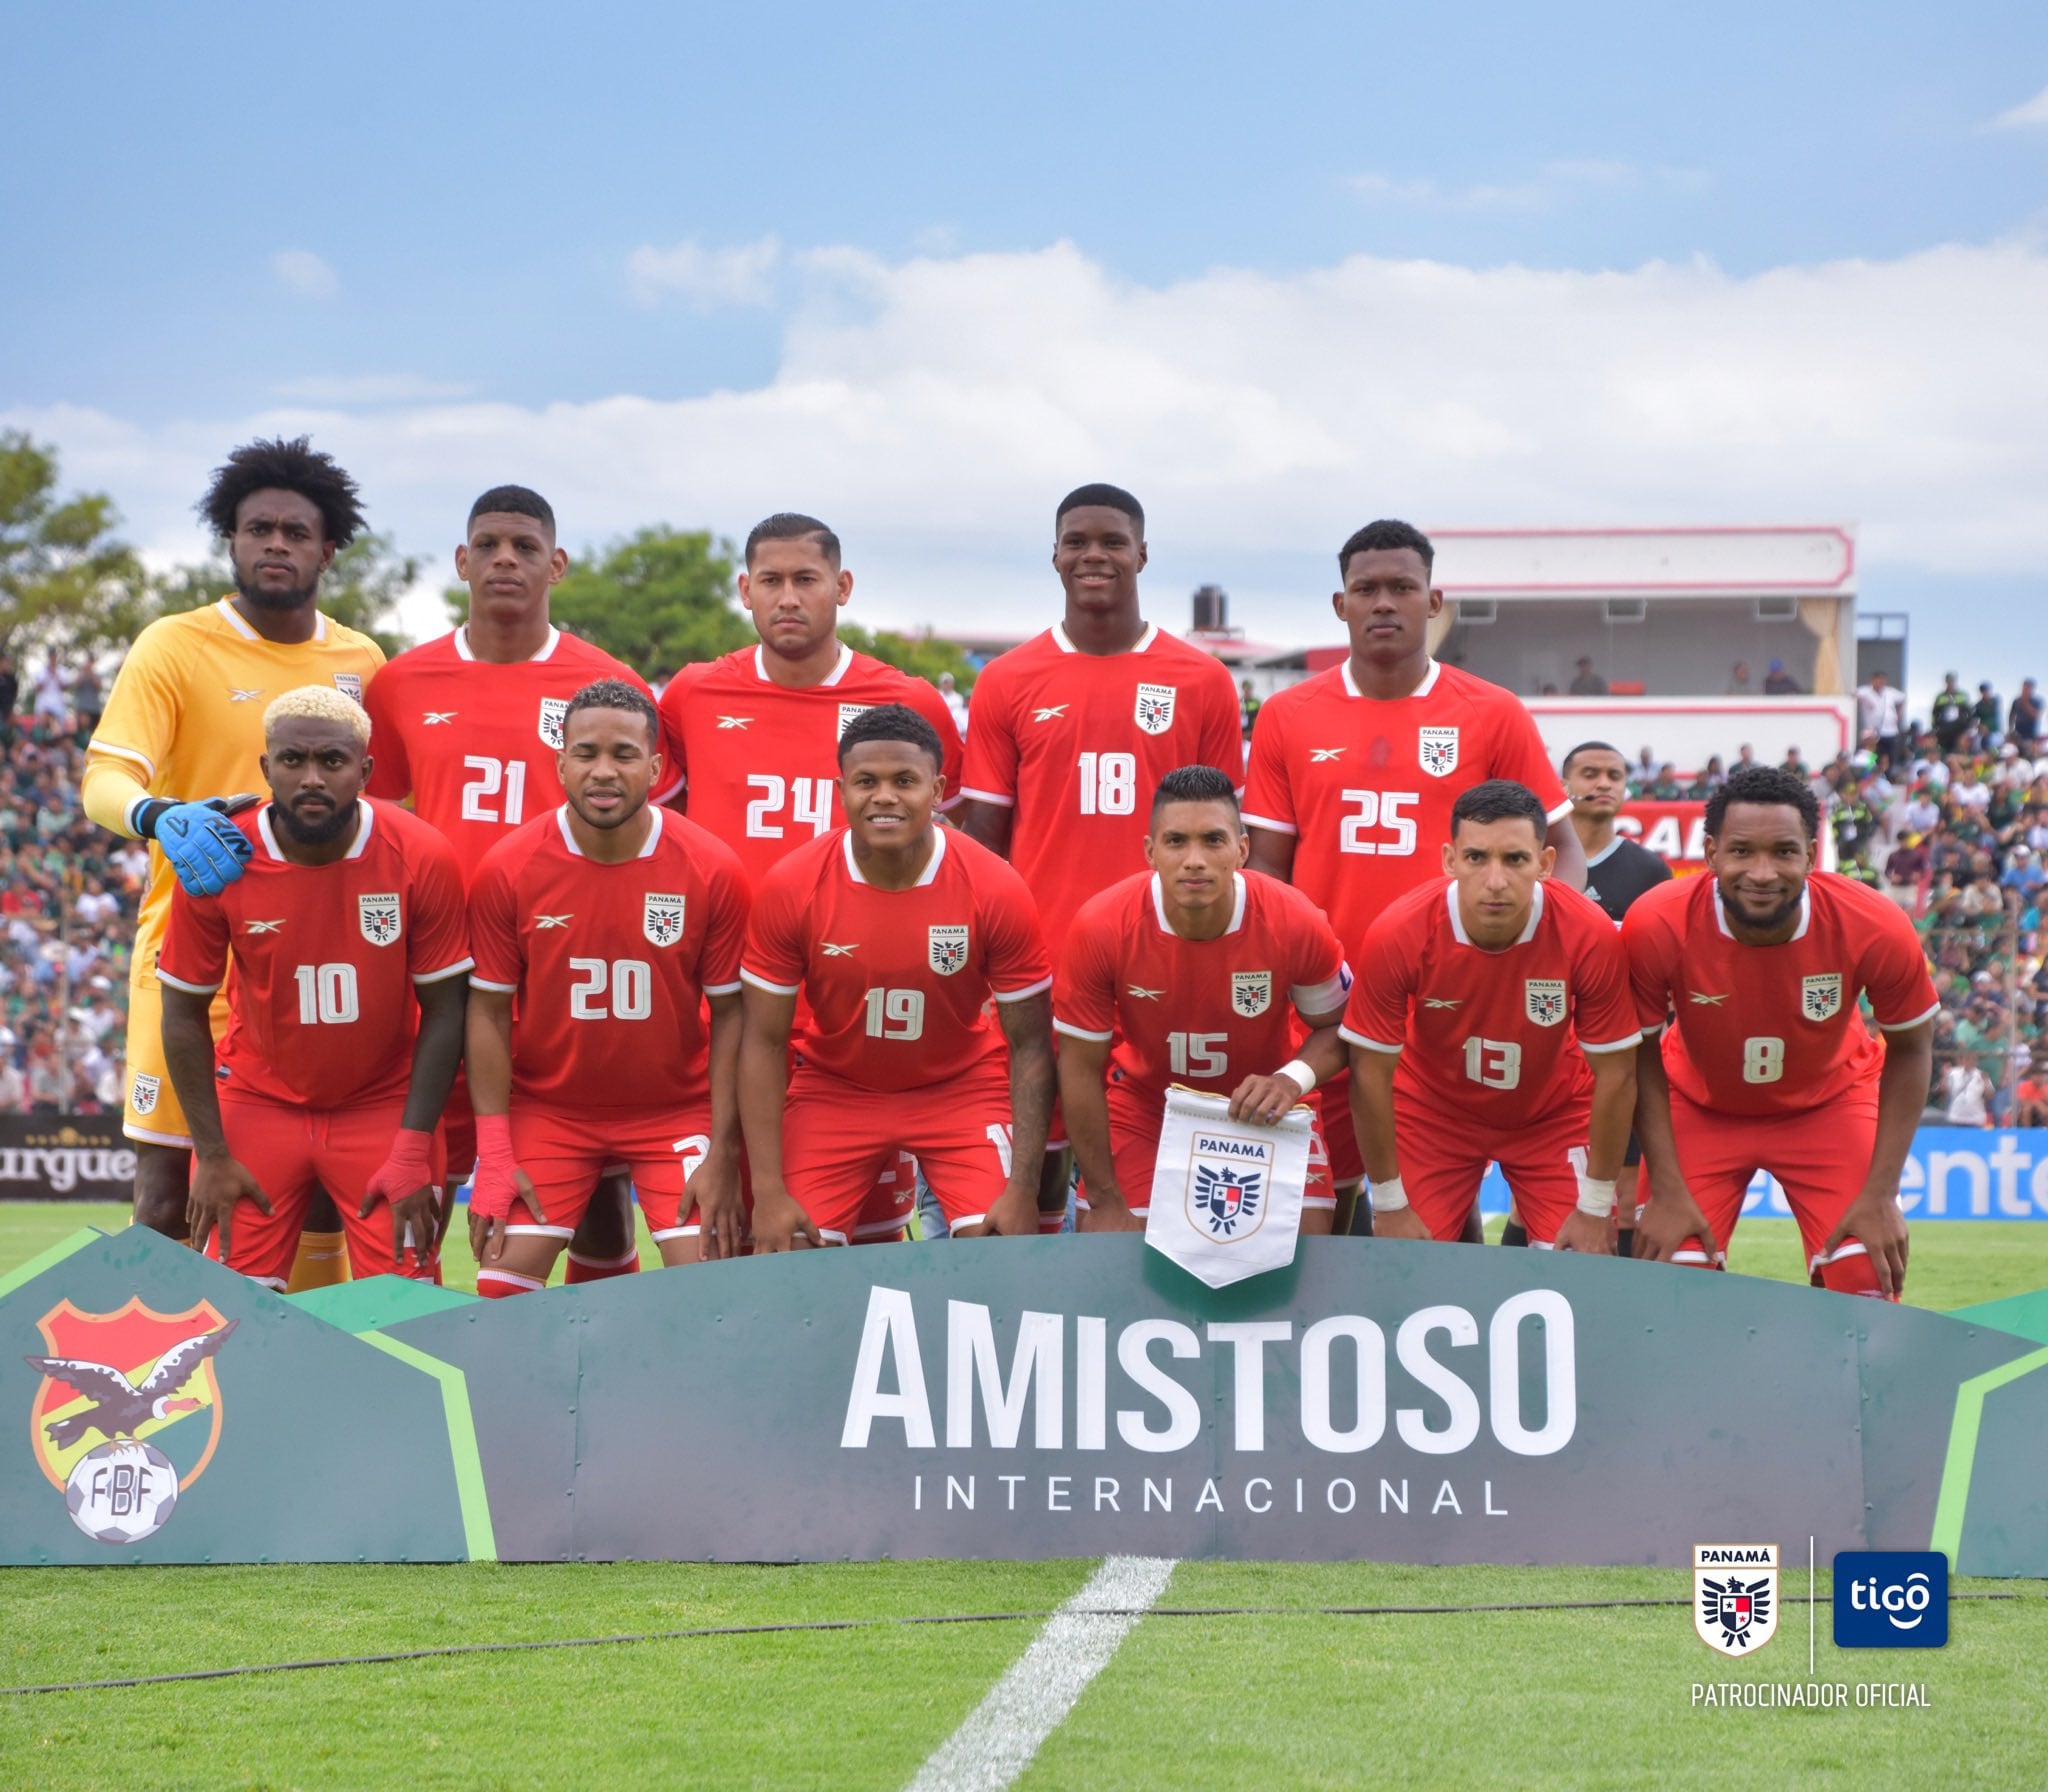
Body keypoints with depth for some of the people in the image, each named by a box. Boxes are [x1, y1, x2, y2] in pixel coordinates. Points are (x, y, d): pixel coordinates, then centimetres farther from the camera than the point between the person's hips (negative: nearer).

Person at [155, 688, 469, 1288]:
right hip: (258, 1100, 0)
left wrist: (413, 1153, -13)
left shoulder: (422, 858, -16)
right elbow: (185, 1015, -4)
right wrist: (212, 1156, -7)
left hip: (383, 1105, 0)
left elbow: (442, 1011, -8)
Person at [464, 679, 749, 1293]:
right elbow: (489, 1012, -5)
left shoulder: (712, 870, -11)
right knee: (502, 1289, -8)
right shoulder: (507, 870, -11)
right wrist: (494, 1158, -9)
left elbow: (729, 1013, -5)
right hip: (546, 1109, 0)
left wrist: (722, 1155, -9)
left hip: (676, 1112, 0)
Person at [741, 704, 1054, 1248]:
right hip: (832, 1090, 1)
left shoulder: (996, 890, -19)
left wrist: (1023, 1189, -18)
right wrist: (768, 1191, -16)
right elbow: (764, 1041, -11)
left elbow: (1029, 1044, -11)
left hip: (961, 1090, 0)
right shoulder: (789, 888, -18)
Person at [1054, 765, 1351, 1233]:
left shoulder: (1297, 925, -26)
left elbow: (1336, 1026, -6)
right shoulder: (1101, 928, -27)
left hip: (1261, 1108, 0)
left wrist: (1293, 1079, -29)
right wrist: (1104, 1200, -12)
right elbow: (1082, 1066, -15)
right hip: (1142, 1103, 0)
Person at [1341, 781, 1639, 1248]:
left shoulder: (1590, 936, -29)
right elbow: (1371, 1072, -17)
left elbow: (1614, 1074, -17)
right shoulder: (1396, 936, -29)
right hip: (1432, 1111, 0)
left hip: (1555, 1116, 0)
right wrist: (1390, 1204, -12)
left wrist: (1595, 1206, -12)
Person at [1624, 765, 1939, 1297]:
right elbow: (1641, 1054, -14)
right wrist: (1666, 1191, -17)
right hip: (1700, 1107, 0)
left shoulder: (1875, 929, -29)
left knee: (1868, 1284, -11)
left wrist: (1880, 1194, -15)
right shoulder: (1656, 927, -31)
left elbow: (1910, 1050, -11)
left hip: (1831, 1100, 0)